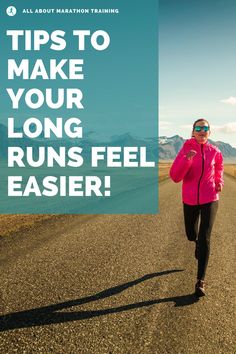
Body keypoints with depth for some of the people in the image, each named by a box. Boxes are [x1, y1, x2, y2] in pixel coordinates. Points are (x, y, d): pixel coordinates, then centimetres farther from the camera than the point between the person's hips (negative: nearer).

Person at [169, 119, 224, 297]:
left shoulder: (215, 152, -3)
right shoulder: (185, 150, -9)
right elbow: (175, 177, -19)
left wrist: (219, 182, 3)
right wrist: (186, 159, -32)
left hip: (209, 199, -1)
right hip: (190, 199, 1)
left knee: (204, 238, -11)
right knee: (191, 234, 18)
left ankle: (201, 281, -3)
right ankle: (199, 244, 57)